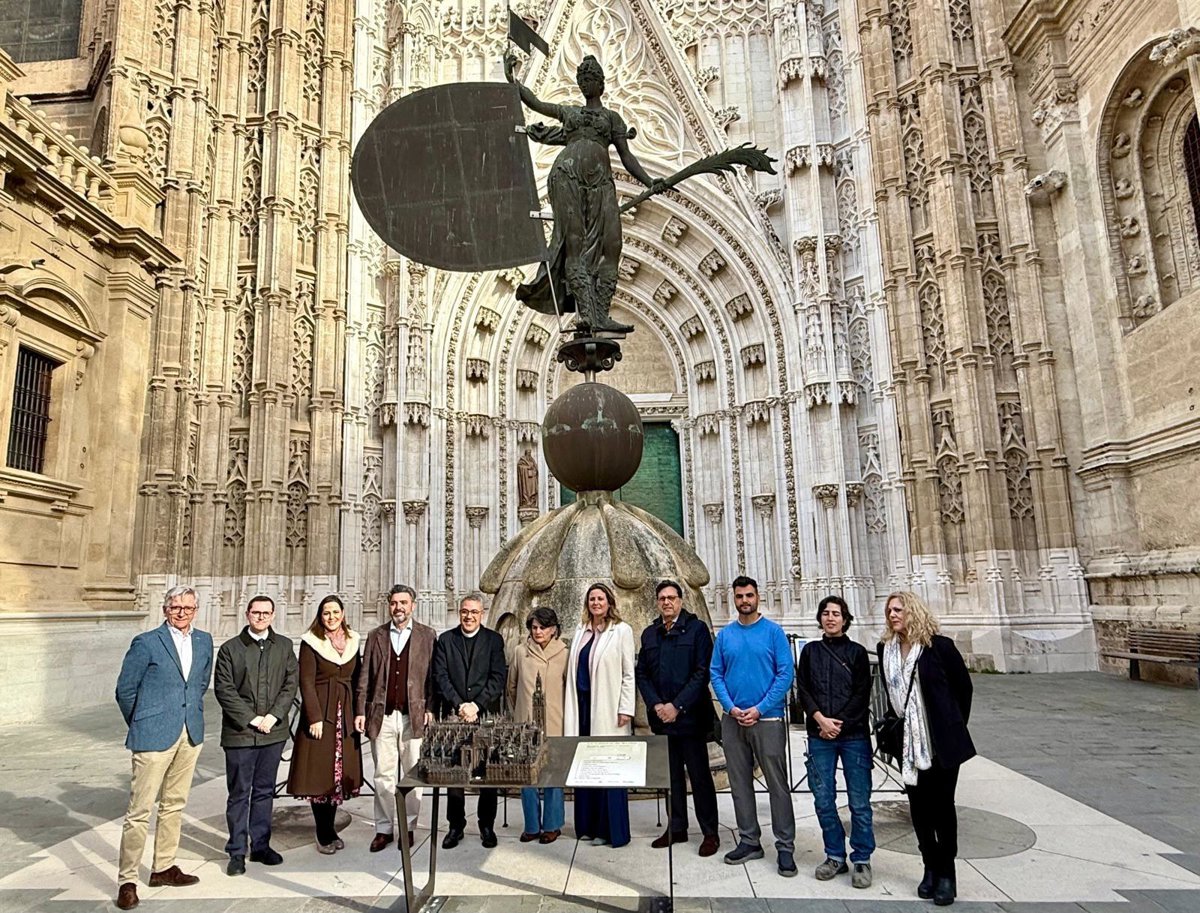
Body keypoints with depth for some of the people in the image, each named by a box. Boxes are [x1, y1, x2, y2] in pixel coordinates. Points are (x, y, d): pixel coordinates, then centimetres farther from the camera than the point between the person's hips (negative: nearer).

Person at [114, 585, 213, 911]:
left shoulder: (204, 641, 5)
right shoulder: (146, 643, -10)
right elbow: (125, 690, -3)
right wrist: (141, 725, 4)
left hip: (190, 735, 5)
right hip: (154, 737, -5)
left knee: (174, 805, 15)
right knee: (139, 811, 0)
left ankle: (163, 868, 28)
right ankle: (127, 881, 12)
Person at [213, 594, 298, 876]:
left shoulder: (284, 646, 7)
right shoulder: (230, 648, -1)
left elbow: (290, 684, 3)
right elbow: (224, 690, -6)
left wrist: (273, 716, -9)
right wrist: (251, 719, -12)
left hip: (273, 732, 3)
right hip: (239, 733, -3)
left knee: (265, 791, 13)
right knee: (239, 794, 5)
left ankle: (260, 845, 25)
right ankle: (237, 851, 17)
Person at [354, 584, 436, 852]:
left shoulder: (427, 635, 3)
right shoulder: (376, 636, 9)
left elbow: (433, 675, 1)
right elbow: (365, 677, 8)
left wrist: (430, 709, -6)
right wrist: (360, 711, 2)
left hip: (414, 716, -1)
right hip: (383, 716, 2)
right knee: (383, 775, 6)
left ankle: (408, 827, 18)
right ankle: (384, 828, 18)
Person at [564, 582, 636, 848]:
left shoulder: (622, 631, -2)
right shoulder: (581, 632, 12)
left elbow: (629, 673, -5)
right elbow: (573, 672, 12)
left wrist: (625, 709, -10)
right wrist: (571, 709, 7)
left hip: (608, 709, -5)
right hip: (583, 706, 5)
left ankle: (610, 829, 11)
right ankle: (587, 825, 20)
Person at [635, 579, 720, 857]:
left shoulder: (697, 629, -4)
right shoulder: (649, 634, 11)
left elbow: (702, 672, -10)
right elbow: (642, 674, 9)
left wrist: (677, 705, -14)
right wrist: (656, 705, -6)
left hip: (690, 716, -4)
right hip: (661, 717, 4)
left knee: (700, 775, 3)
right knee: (672, 774, 13)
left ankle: (710, 832, 13)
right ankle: (676, 828, 25)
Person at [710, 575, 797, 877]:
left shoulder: (773, 631, -4)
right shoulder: (724, 635, 6)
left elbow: (786, 674, -8)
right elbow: (716, 674, 6)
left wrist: (759, 709, -14)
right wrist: (731, 707, -9)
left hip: (768, 719, -4)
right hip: (732, 720, 4)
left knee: (777, 784, 0)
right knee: (740, 783, 11)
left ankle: (785, 847, 11)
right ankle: (749, 841, 24)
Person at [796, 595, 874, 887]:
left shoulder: (857, 652, 5)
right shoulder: (810, 651, 11)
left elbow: (862, 695, -1)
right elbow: (803, 690, 5)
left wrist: (839, 723, -9)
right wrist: (820, 719, -9)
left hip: (854, 734, -2)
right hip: (819, 735, 2)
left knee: (859, 802, 0)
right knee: (823, 800, 5)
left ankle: (861, 860, 14)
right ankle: (835, 856, 20)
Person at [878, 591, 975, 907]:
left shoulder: (939, 646, -10)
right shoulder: (886, 650, 2)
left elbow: (964, 686, 0)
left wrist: (955, 726, 5)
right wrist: (897, 725, 12)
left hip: (941, 740, -4)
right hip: (908, 741, 4)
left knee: (942, 804, 5)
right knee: (918, 805, 10)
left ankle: (946, 874, 17)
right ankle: (930, 867, 24)